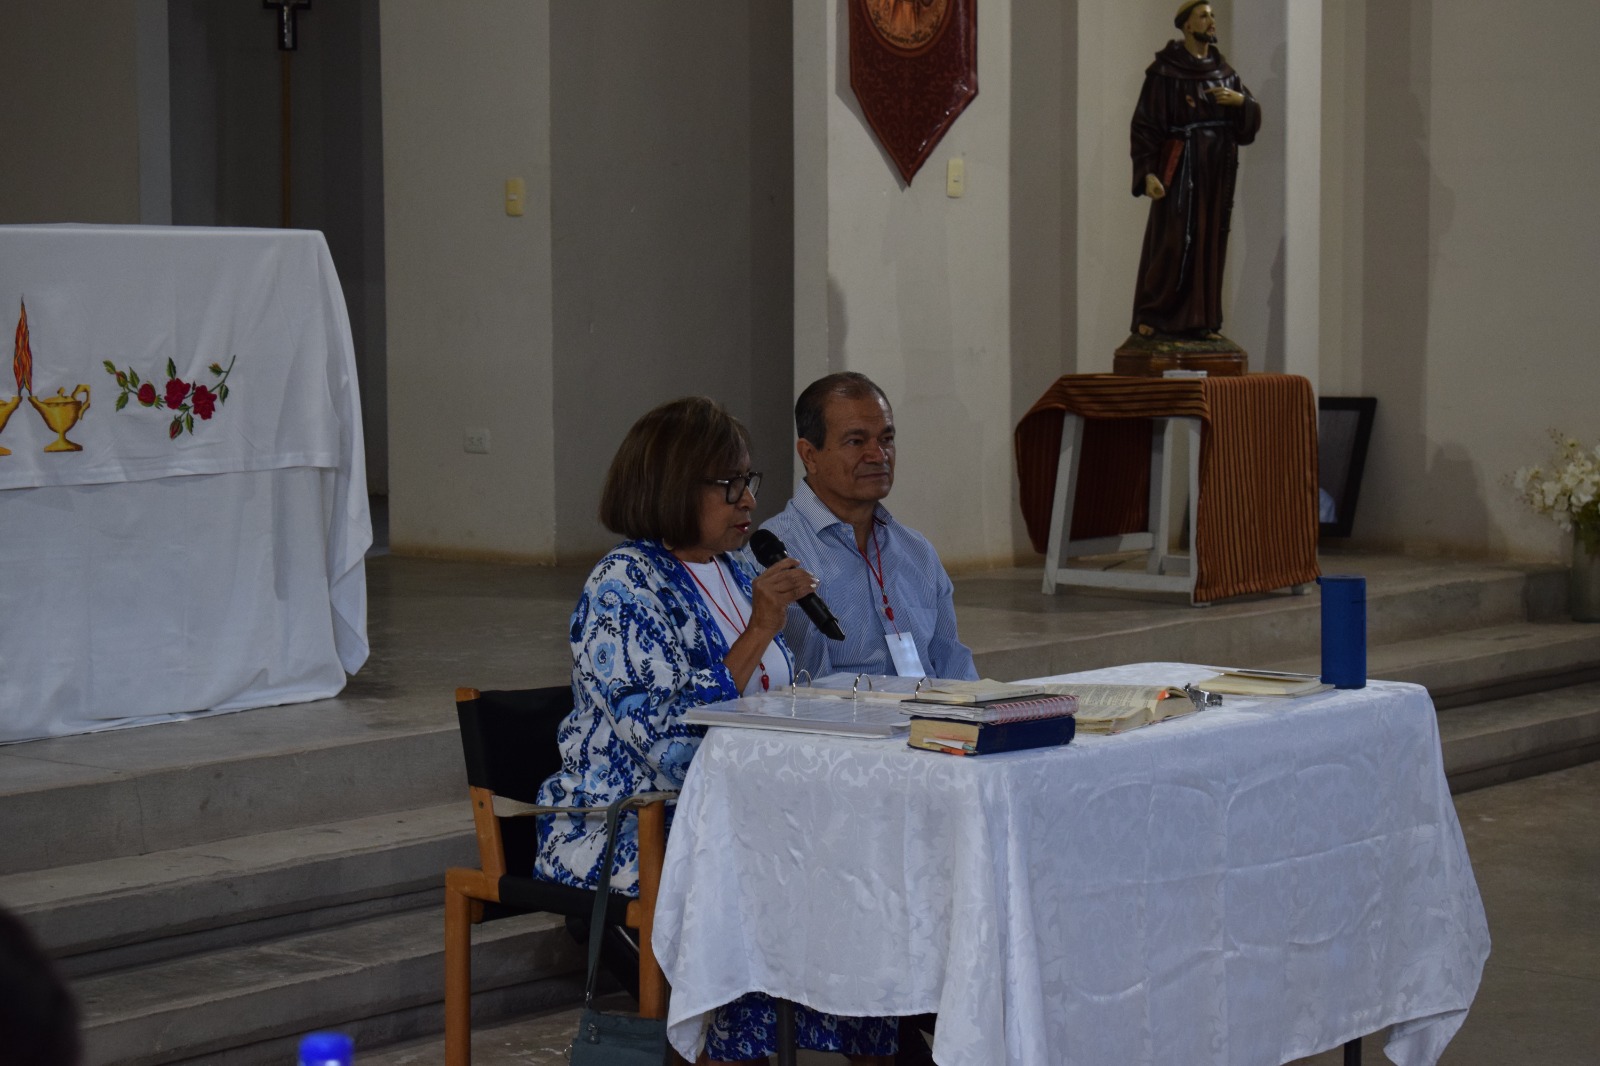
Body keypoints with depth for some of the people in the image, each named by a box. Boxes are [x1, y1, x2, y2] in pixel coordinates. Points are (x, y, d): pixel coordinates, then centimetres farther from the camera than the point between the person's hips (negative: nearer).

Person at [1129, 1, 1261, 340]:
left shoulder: (1224, 71, 10)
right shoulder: (1164, 71, -7)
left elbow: (1252, 118, 8)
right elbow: (1144, 124, -10)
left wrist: (1241, 100, -15)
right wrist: (1148, 172, -19)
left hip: (1216, 171, 5)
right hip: (1180, 167, -5)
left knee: (1208, 245, 4)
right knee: (1170, 242, -9)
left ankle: (1199, 321, 8)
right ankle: (1148, 317, 1)